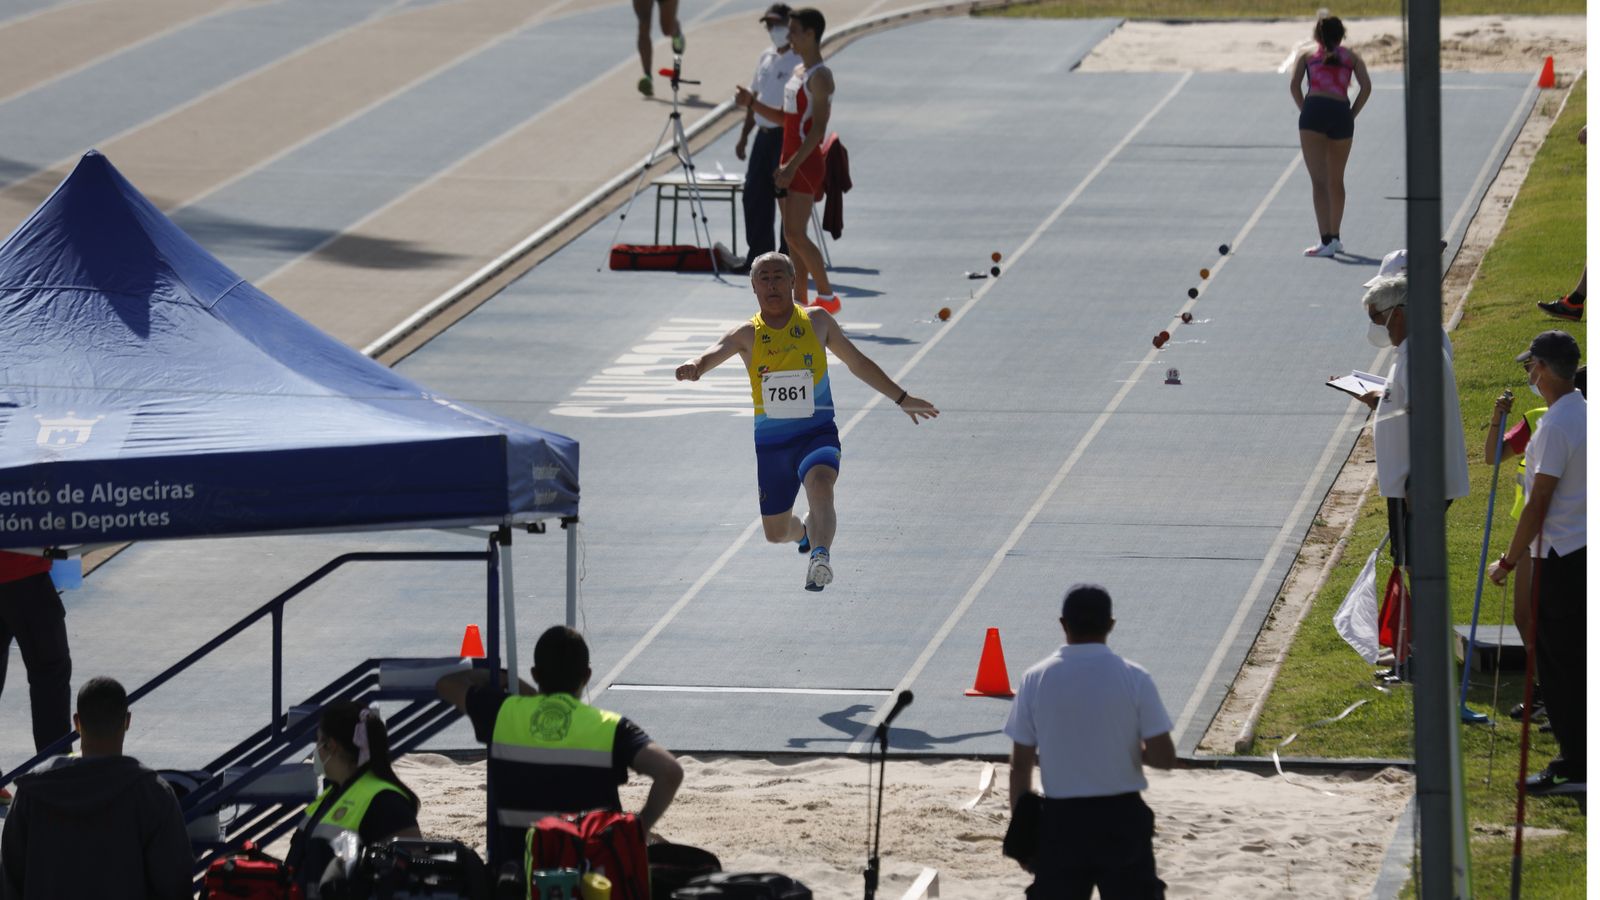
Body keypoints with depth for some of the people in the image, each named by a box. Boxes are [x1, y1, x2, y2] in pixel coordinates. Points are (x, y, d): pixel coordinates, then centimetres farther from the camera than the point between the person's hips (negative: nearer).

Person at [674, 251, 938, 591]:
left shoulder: (817, 322, 3)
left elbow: (858, 363, 16)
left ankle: (820, 556, -52)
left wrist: (902, 399, 22)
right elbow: (716, 352, -22)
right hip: (769, 443, 2)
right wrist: (694, 368, -47)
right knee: (776, 533, 13)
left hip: (817, 432, -2)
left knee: (820, 483, -35)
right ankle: (806, 533, 48)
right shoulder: (747, 334, -1)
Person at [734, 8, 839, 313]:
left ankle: (827, 297, -4)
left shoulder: (819, 76, -14)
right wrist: (752, 103, 11)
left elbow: (818, 129, -20)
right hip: (790, 161, 9)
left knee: (795, 234, -12)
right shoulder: (797, 72, 16)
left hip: (807, 162, -9)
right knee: (792, 235, 8)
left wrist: (793, 166, -26)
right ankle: (799, 298, 12)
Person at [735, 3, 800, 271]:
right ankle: (758, 256, 19)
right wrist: (744, 136, 19)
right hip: (764, 135, 8)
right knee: (754, 196, 9)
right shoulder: (766, 58, 14)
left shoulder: (800, 61, -10)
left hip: (787, 137, -8)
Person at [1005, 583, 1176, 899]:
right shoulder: (1134, 678, -7)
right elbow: (1165, 758, -8)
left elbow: (1020, 765, 0)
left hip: (1061, 820, 1)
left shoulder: (1035, 680, -3)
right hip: (1121, 817, -1)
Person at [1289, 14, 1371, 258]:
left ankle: (1326, 241, -17)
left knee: (1319, 181, -6)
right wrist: (1352, 114, 11)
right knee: (1336, 181, 19)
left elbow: (1294, 85, 3)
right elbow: (1366, 86, 6)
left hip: (1314, 110, -2)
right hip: (1341, 114, 2)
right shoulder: (1351, 57, 21)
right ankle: (1334, 238, 30)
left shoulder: (1307, 56, 19)